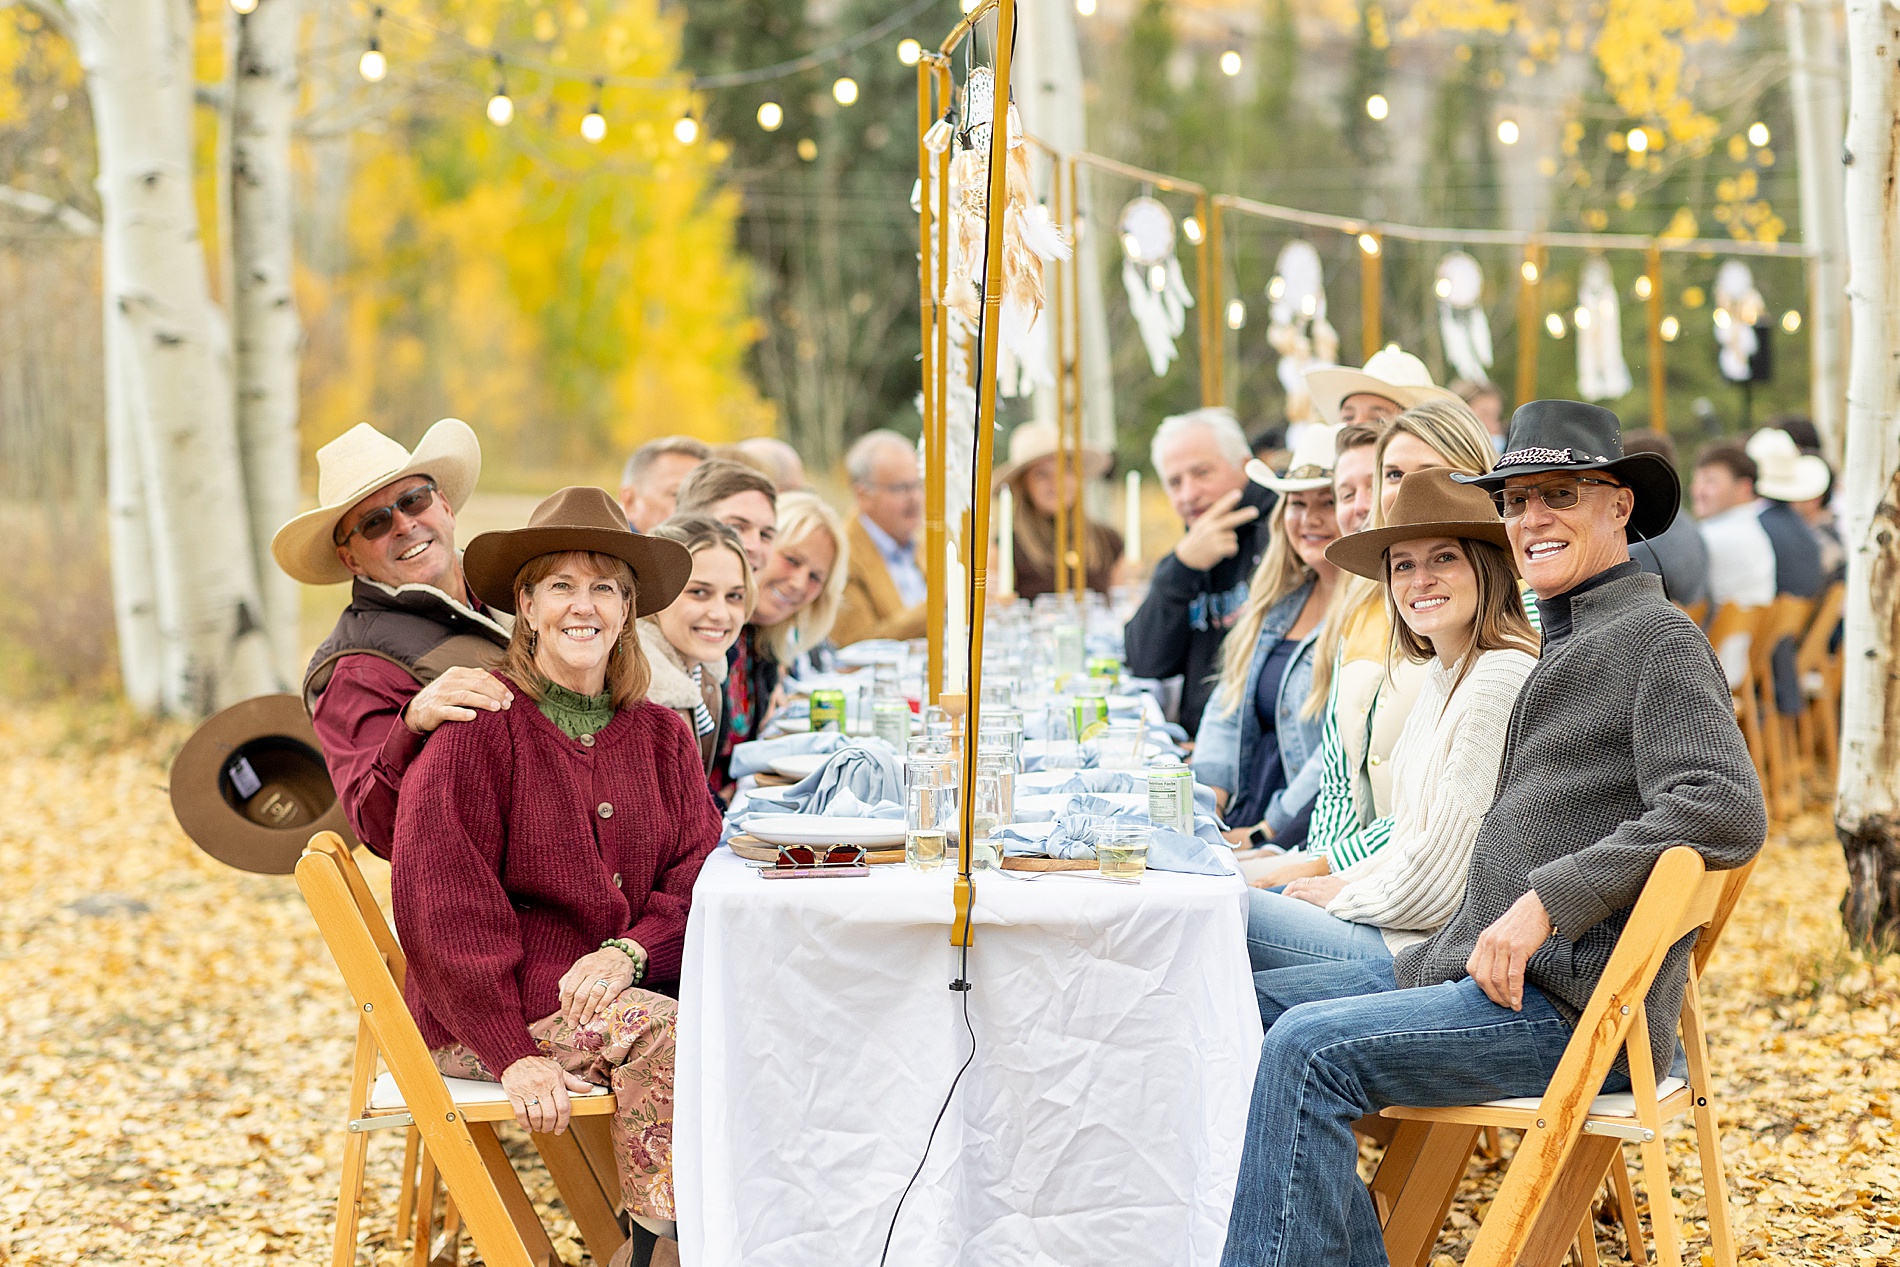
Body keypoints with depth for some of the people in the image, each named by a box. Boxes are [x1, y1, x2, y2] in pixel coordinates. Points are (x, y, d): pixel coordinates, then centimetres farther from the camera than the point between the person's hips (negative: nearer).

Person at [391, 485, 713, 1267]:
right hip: (488, 1015, -5)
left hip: (627, 987, 5)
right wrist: (512, 1054, -18)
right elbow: (444, 909, -10)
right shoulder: (478, 730, -4)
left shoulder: (661, 737, 14)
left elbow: (696, 876, 5)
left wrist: (628, 953, -17)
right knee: (665, 1037, -29)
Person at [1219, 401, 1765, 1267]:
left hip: (1577, 1007, -10)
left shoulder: (1659, 642, -8)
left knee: (1309, 1048, -24)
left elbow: (1727, 814, -22)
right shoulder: (1569, 642, 23)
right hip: (1486, 967, 10)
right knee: (1253, 1003, 5)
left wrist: (1544, 903, -23)